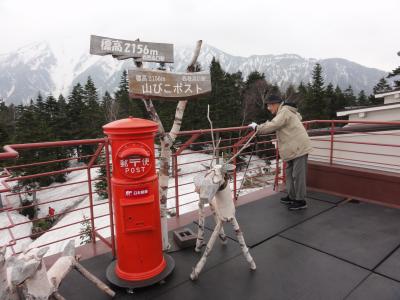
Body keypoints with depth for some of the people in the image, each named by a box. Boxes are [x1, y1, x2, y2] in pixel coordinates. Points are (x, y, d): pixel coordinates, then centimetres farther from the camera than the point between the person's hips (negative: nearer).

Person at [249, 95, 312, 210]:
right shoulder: (283, 112, 18)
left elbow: (272, 126, -23)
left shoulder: (284, 112, -13)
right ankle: (292, 197, 27)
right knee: (289, 173, 16)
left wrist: (256, 127, -11)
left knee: (298, 175, -4)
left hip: (299, 148, -10)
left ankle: (300, 201, 5)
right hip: (293, 149, 10)